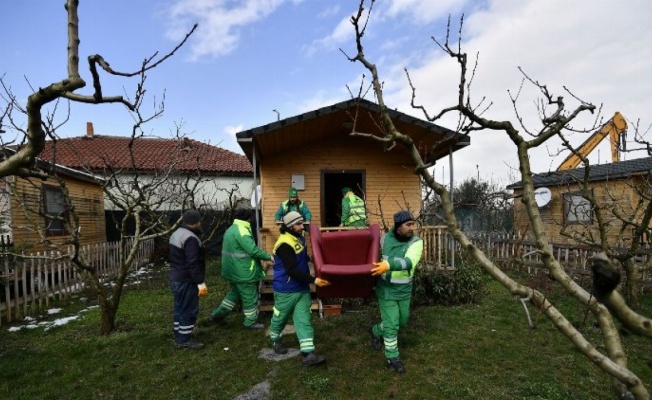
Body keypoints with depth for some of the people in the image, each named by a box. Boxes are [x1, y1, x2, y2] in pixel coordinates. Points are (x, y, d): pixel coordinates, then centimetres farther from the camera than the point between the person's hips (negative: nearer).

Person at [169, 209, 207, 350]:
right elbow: (193, 263, -26)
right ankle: (184, 340, 9)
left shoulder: (176, 234, 11)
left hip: (175, 278, 10)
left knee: (179, 308, 18)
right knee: (189, 310, 0)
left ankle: (179, 337, 28)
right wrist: (200, 283, -21)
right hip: (186, 281, -10)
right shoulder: (190, 238, -23)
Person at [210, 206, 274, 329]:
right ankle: (251, 321, 16)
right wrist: (268, 257, -14)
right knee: (250, 297, 5)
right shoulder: (242, 231, -21)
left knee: (234, 293, 23)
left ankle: (218, 314, 27)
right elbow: (253, 250, -26)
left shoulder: (231, 229, 13)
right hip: (242, 271, -10)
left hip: (233, 270, 10)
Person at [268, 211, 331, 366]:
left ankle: (308, 354, 1)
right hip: (286, 290, -7)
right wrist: (313, 280, -32)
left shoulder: (299, 237, 4)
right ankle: (275, 340, 42)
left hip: (302, 288, 7)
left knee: (304, 320, 1)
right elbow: (292, 270, -29)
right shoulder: (285, 244, -24)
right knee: (280, 317, 15)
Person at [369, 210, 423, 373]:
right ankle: (392, 357, 21)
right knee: (391, 324, 0)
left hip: (404, 289, 2)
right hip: (386, 289, -2)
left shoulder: (416, 242, -15)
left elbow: (409, 262, -34)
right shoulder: (385, 239, -10)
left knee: (402, 321, 19)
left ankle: (376, 331, 46)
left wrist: (388, 265, -48)